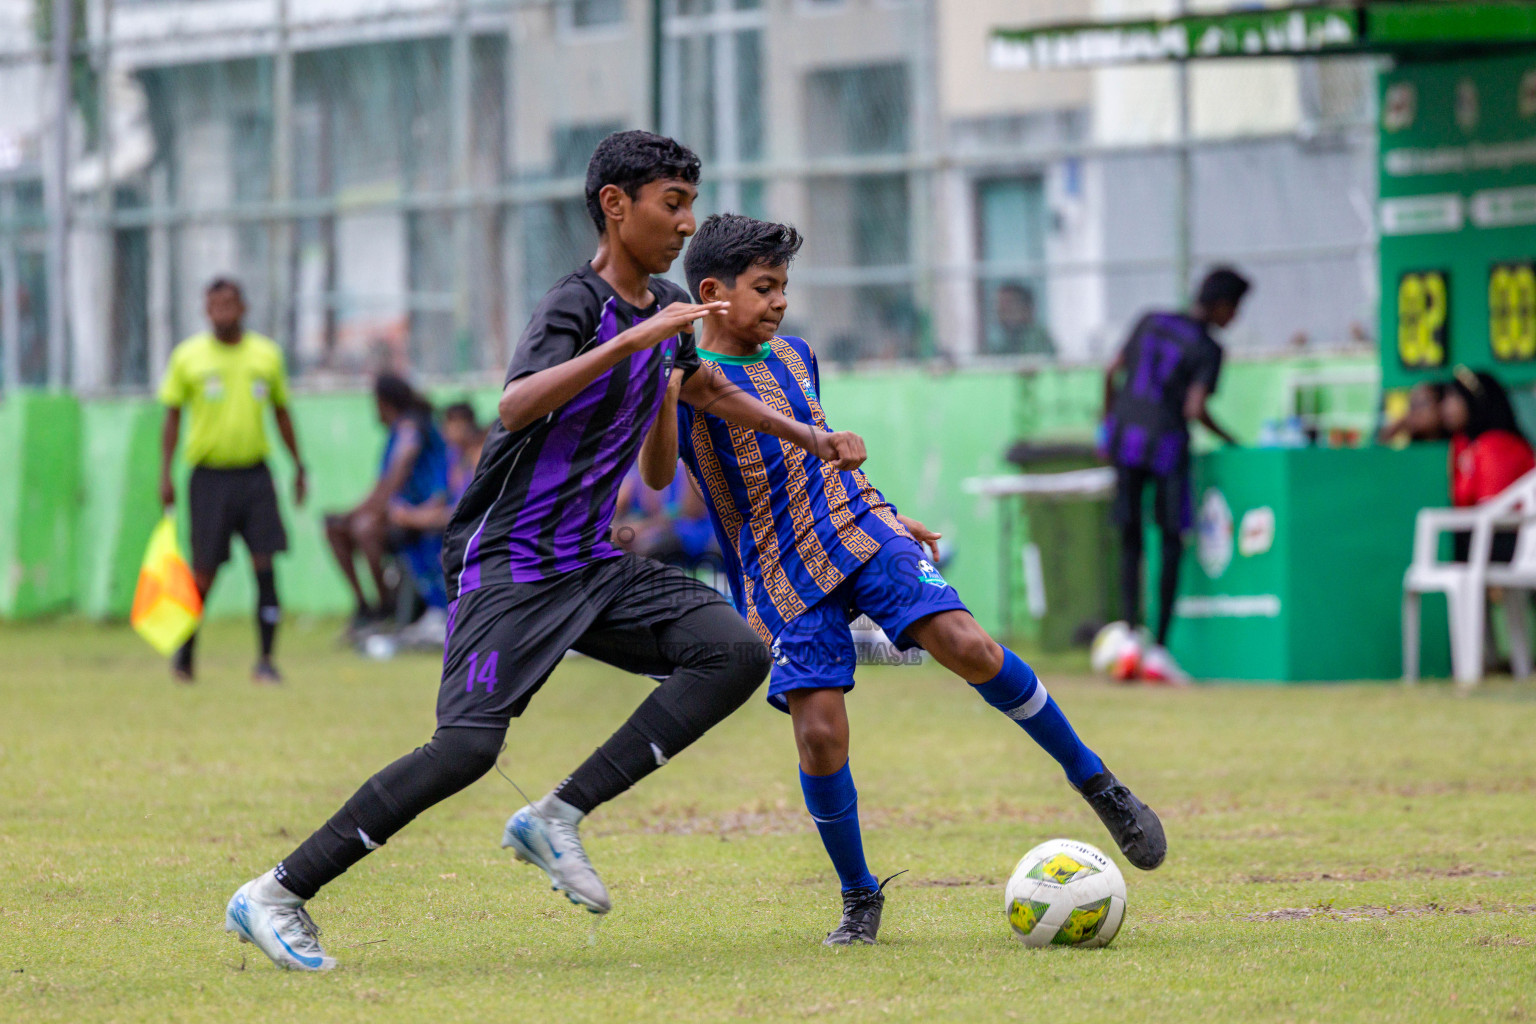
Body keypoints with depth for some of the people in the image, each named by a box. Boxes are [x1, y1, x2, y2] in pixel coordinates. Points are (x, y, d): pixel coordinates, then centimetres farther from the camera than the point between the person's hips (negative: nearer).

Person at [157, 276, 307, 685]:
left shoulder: (266, 355, 6)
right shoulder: (188, 357, 1)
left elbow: (281, 413, 17)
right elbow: (172, 417, 5)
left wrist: (299, 466, 16)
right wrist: (166, 474, -2)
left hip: (254, 474, 2)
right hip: (210, 475, -2)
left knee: (265, 565, -7)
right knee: (204, 571, 1)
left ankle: (265, 660, -3)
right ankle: (185, 654, 22)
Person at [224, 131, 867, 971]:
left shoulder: (667, 307, 11)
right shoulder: (576, 303, -15)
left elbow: (707, 390, 34)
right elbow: (517, 405, -34)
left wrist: (814, 440, 34)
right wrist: (634, 338, -38)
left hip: (592, 567, 8)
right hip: (510, 564, -8)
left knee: (737, 654, -10)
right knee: (468, 745, -22)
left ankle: (558, 817, -10)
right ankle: (274, 897, -13)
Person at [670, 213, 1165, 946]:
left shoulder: (794, 357, 14)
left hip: (859, 532, 4)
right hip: (783, 577, -4)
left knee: (968, 645, -19)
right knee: (819, 733, -14)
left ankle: (1096, 783, -5)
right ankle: (859, 898, 9)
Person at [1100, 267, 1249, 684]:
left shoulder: (1150, 322, 10)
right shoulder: (1207, 349, -6)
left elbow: (1112, 372, 12)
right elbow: (1195, 409, -15)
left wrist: (1109, 423, 23)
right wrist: (1230, 441, 0)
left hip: (1124, 434, 5)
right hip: (1166, 444, -5)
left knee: (1129, 541, 9)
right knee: (1171, 542, 7)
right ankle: (1159, 647, 3)